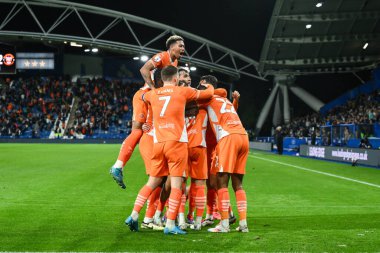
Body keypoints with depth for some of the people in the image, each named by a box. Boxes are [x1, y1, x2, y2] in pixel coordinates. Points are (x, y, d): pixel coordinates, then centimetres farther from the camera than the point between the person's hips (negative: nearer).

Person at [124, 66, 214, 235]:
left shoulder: (152, 94, 14)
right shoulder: (183, 91, 3)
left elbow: (143, 96, 39)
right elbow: (209, 94, 16)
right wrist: (208, 85, 37)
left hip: (158, 143, 5)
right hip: (177, 143, -5)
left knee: (152, 182, 14)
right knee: (176, 184, -3)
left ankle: (134, 215, 8)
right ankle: (170, 225, -6)